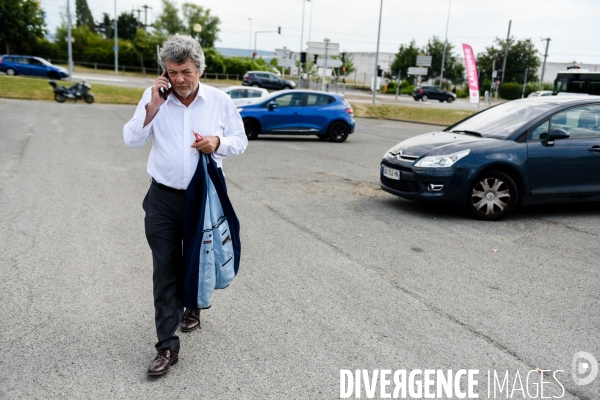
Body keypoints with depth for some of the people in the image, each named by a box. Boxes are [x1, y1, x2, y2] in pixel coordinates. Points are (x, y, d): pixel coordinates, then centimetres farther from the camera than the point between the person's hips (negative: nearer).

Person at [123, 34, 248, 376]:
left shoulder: (220, 101, -2)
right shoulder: (154, 97, -2)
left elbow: (240, 141, 5)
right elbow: (132, 140, -5)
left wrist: (218, 142, -16)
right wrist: (153, 106, -17)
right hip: (163, 197, 0)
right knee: (165, 270, 0)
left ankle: (193, 307, 47)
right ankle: (168, 346, 8)